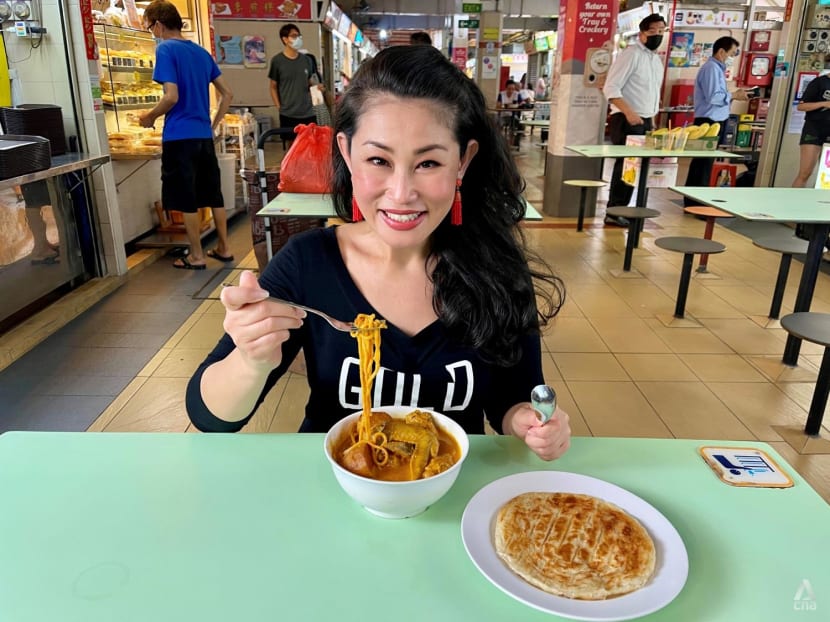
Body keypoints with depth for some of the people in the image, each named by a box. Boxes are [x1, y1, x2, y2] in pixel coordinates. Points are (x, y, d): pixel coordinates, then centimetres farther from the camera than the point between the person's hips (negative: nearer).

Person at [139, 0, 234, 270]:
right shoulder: (201, 51, 13)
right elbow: (227, 94, 14)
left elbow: (172, 97, -17)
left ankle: (196, 256, 8)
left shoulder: (165, 50, -8)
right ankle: (223, 248, 20)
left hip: (180, 136, -7)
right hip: (204, 135, 7)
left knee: (187, 199, 1)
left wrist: (149, 117, -2)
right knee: (213, 194, 13)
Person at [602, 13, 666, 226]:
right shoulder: (631, 54, -8)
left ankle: (618, 210, 13)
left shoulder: (657, 60, 18)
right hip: (627, 121, -8)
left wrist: (651, 119, 16)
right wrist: (628, 113, -25)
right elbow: (611, 88, -17)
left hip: (645, 121, 8)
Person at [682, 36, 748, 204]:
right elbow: (713, 97, -22)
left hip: (714, 122, 10)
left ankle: (694, 201, 19)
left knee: (702, 164, 12)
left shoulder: (716, 68, 19)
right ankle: (696, 202, -4)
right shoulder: (712, 68, -12)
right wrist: (732, 96, -11)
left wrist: (732, 96, 7)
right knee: (703, 164, -7)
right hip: (709, 122, -10)